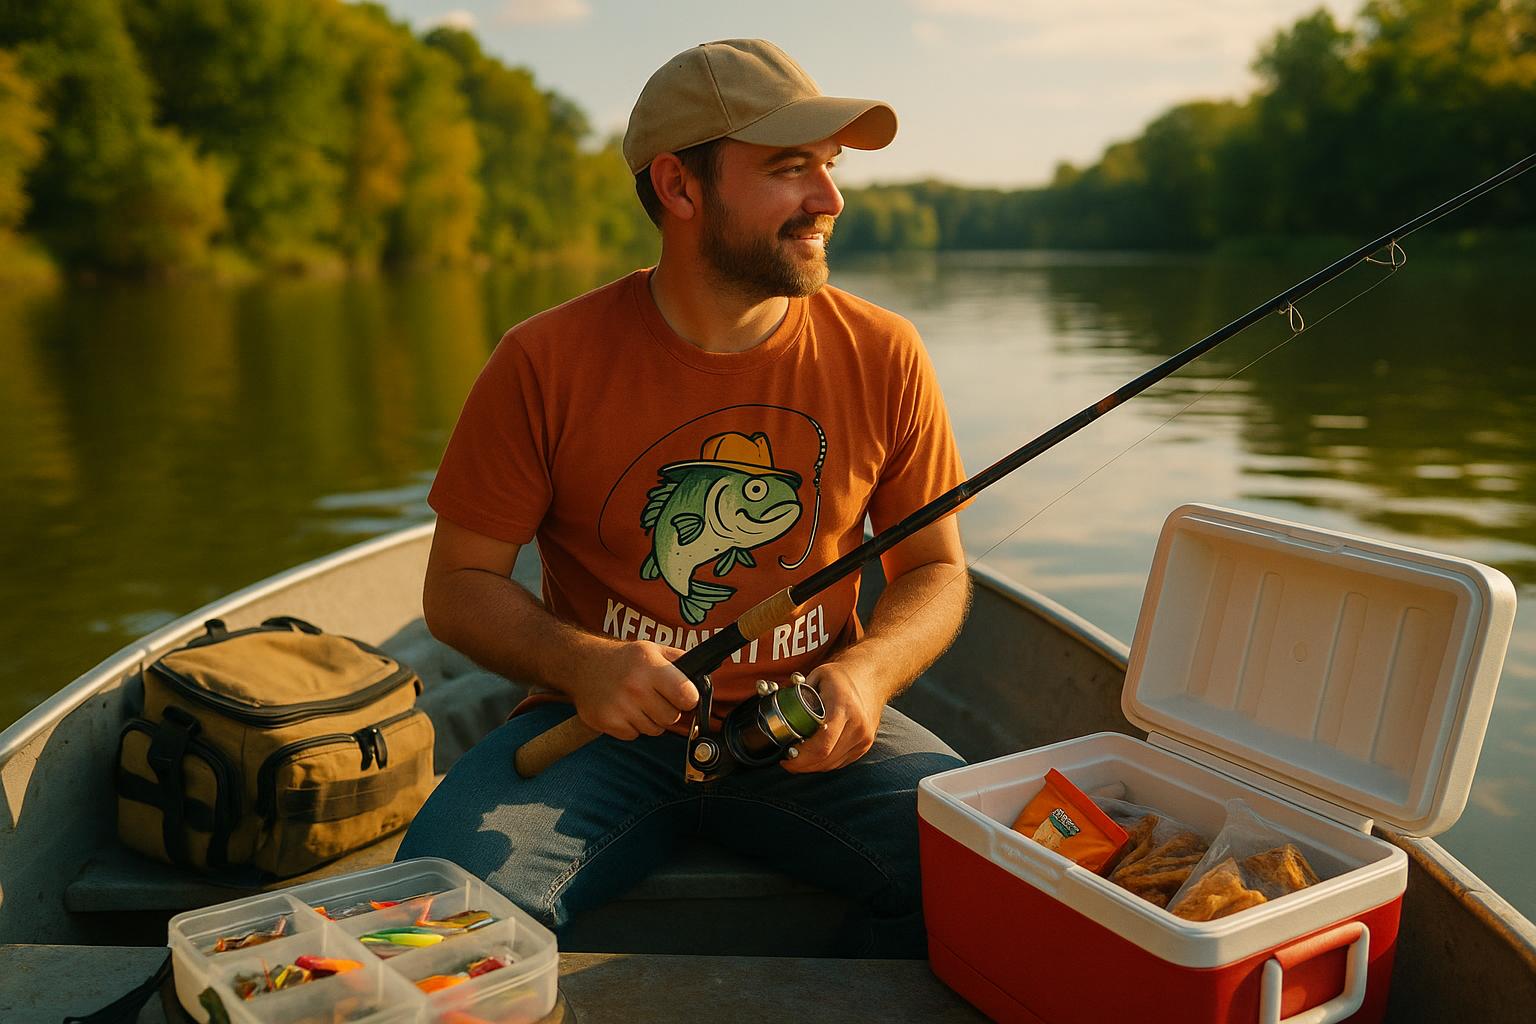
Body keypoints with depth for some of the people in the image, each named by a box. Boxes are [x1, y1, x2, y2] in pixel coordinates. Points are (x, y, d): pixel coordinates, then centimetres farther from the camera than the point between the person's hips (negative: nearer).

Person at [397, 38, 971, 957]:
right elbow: (459, 586, 0)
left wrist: (865, 672, -14)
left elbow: (936, 571, 7)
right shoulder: (545, 363, -7)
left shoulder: (883, 356, -2)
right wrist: (579, 663, -20)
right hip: (605, 729, -1)